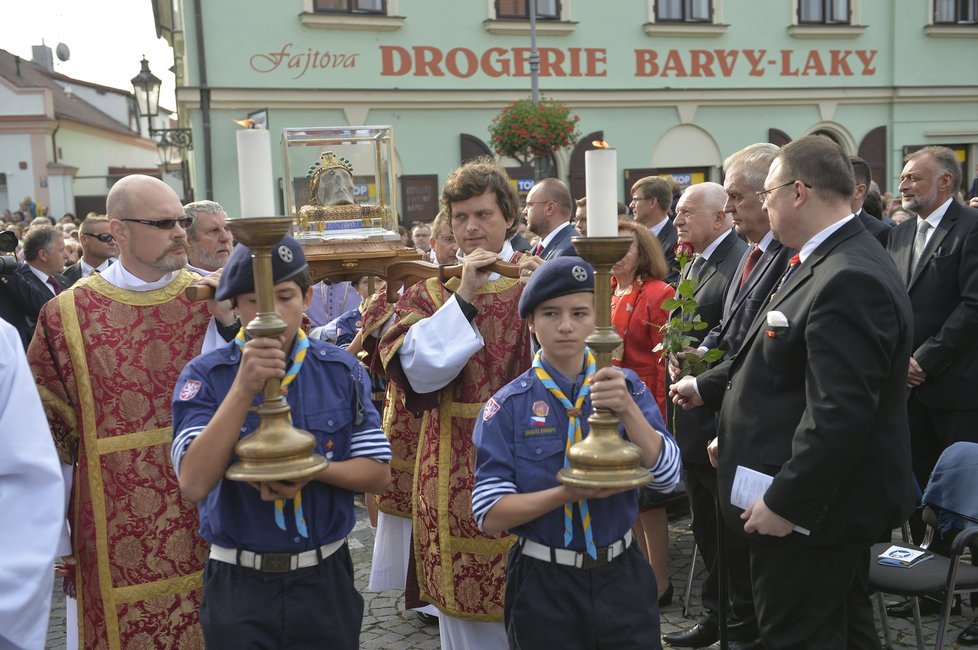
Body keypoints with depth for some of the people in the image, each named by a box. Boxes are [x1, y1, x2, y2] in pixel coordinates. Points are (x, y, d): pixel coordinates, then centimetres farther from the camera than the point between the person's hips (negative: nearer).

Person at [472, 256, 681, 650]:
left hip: (621, 574, 2)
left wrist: (626, 408, -28)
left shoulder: (626, 387, -3)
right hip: (543, 584, -2)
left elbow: (667, 478, -13)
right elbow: (490, 516, -13)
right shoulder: (507, 407, -10)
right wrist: (570, 491, -26)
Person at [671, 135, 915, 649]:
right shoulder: (831, 261, 9)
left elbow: (840, 412, -30)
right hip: (834, 499, 11)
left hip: (812, 507, -10)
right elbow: (777, 361, 20)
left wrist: (784, 502, -25)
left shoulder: (849, 279, -25)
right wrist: (706, 386, 26)